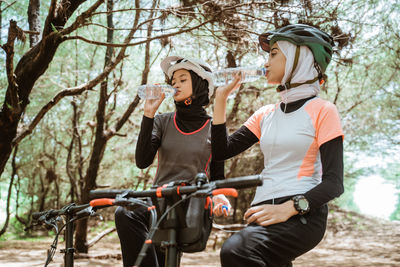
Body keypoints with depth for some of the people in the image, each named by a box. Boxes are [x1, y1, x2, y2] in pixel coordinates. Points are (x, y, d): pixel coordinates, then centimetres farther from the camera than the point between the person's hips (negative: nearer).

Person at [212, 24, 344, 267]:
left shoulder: (322, 111, -1)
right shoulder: (265, 115, 17)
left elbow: (334, 183, -9)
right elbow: (222, 151, 10)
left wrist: (290, 207, -24)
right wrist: (221, 97, 11)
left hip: (302, 215, -6)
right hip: (265, 214, 7)